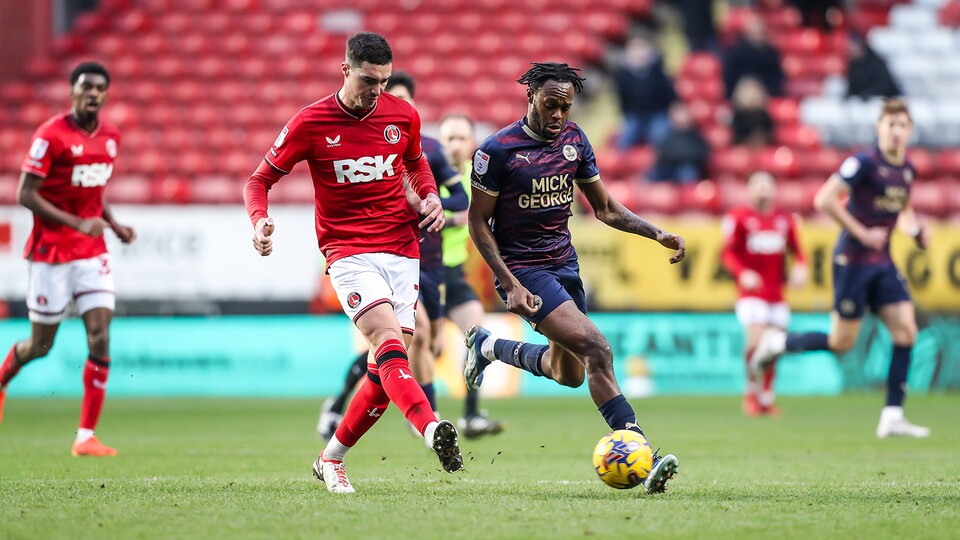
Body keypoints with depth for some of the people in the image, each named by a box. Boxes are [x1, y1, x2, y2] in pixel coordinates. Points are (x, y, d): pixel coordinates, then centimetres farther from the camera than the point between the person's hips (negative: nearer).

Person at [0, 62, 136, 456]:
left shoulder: (111, 136, 6)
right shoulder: (51, 135, -13)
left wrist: (113, 223, 5)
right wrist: (77, 224, -23)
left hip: (92, 252, 5)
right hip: (51, 251, -5)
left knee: (100, 339, -9)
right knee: (41, 344, 6)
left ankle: (85, 437, -7)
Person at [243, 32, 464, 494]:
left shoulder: (403, 116, 4)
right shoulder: (310, 123, -5)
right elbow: (260, 179, 3)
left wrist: (430, 196, 6)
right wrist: (259, 220, -17)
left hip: (402, 251, 4)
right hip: (349, 254, -4)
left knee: (387, 369, 0)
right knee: (389, 340, -27)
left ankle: (331, 459, 18)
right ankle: (433, 431, -47)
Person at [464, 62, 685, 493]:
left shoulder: (574, 141, 3)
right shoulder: (499, 150, -14)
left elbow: (604, 209, 13)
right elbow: (478, 220, -9)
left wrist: (657, 234, -2)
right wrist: (510, 284, -17)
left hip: (564, 263, 7)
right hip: (523, 269, -7)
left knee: (570, 374, 17)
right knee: (596, 350, -23)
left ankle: (489, 346, 40)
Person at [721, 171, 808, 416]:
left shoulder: (784, 219, 9)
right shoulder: (738, 217, -3)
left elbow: (796, 250, 16)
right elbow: (728, 253, -4)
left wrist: (800, 267, -4)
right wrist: (742, 273, -20)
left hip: (777, 294, 4)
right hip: (751, 292, -4)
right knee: (756, 342, -19)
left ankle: (766, 399, 18)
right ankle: (753, 391, 2)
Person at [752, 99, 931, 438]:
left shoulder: (908, 171, 10)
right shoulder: (864, 163, -14)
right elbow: (824, 200, -19)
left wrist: (916, 231, 7)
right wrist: (862, 234, -18)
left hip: (883, 263, 7)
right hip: (853, 260, -7)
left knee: (906, 331, -5)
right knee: (841, 343, -5)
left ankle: (892, 416, -3)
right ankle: (779, 343, 20)